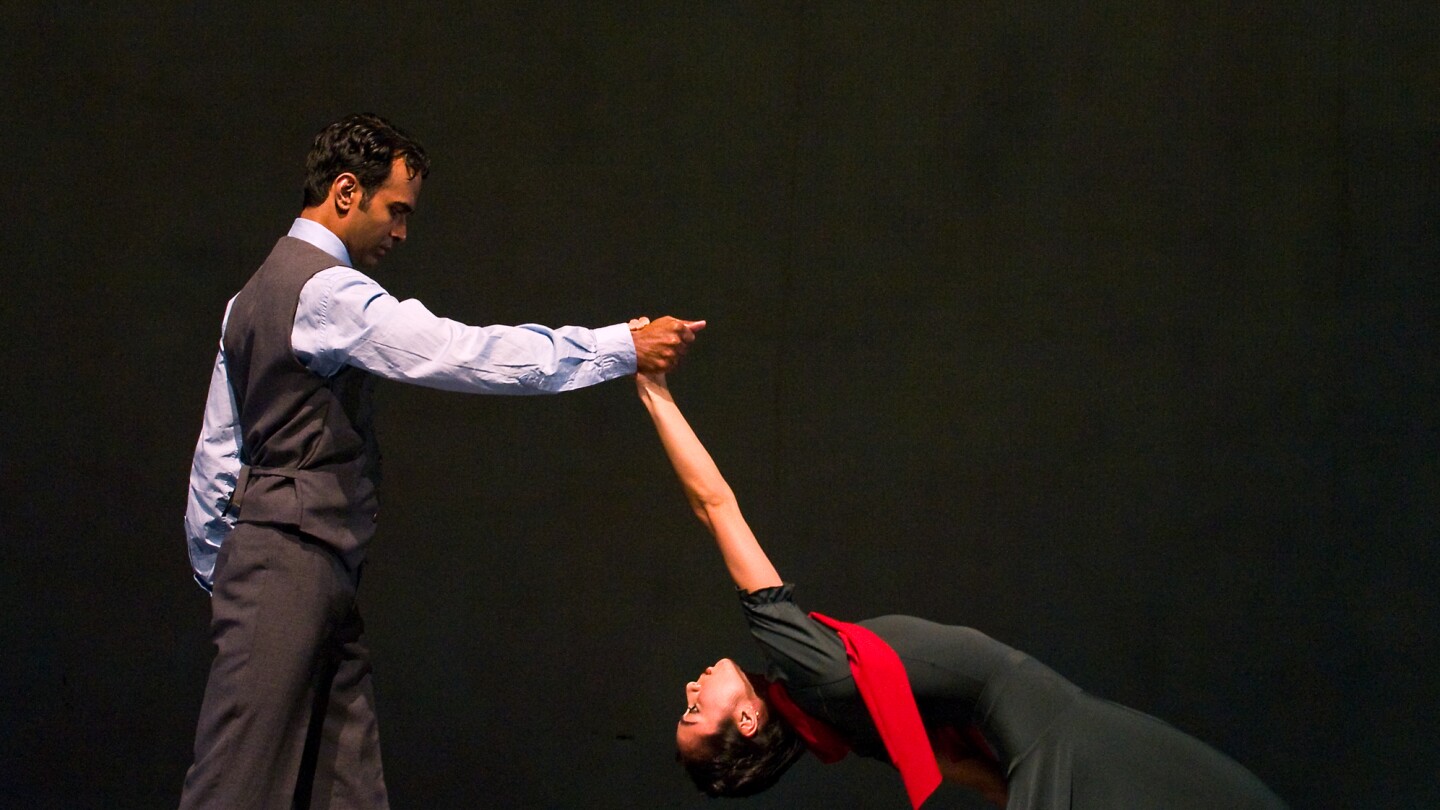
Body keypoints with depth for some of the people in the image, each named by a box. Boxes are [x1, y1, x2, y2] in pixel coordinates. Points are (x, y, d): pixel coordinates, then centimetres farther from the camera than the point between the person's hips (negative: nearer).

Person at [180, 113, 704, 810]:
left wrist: (212, 569, 25)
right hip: (292, 564, -10)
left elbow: (219, 449, 21)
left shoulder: (257, 294, 18)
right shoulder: (326, 290, -13)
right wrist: (623, 348, -17)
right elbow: (466, 354, -19)